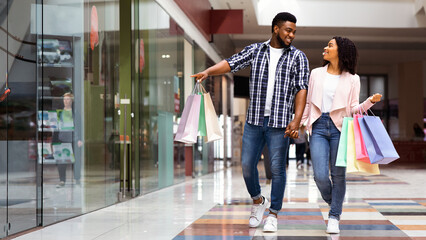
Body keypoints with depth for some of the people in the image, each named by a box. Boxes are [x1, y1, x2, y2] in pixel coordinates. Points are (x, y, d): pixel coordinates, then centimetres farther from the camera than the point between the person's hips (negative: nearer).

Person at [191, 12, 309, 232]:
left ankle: (273, 214, 12)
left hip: (279, 122, -2)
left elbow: (301, 89, -3)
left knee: (277, 168, -1)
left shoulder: (298, 57, 3)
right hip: (254, 119, 2)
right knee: (247, 164, 3)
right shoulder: (255, 50, 8)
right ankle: (257, 201, 28)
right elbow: (231, 63, -1)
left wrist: (296, 120, -14)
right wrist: (207, 72, -19)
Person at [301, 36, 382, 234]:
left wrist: (371, 101, -10)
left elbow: (353, 108, 6)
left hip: (339, 128, -1)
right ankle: (332, 203, 21)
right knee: (320, 175, -9)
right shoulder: (316, 74, 13)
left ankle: (334, 217, 11)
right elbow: (308, 103, 16)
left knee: (338, 174, -2)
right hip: (318, 127, 1)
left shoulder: (352, 79, 7)